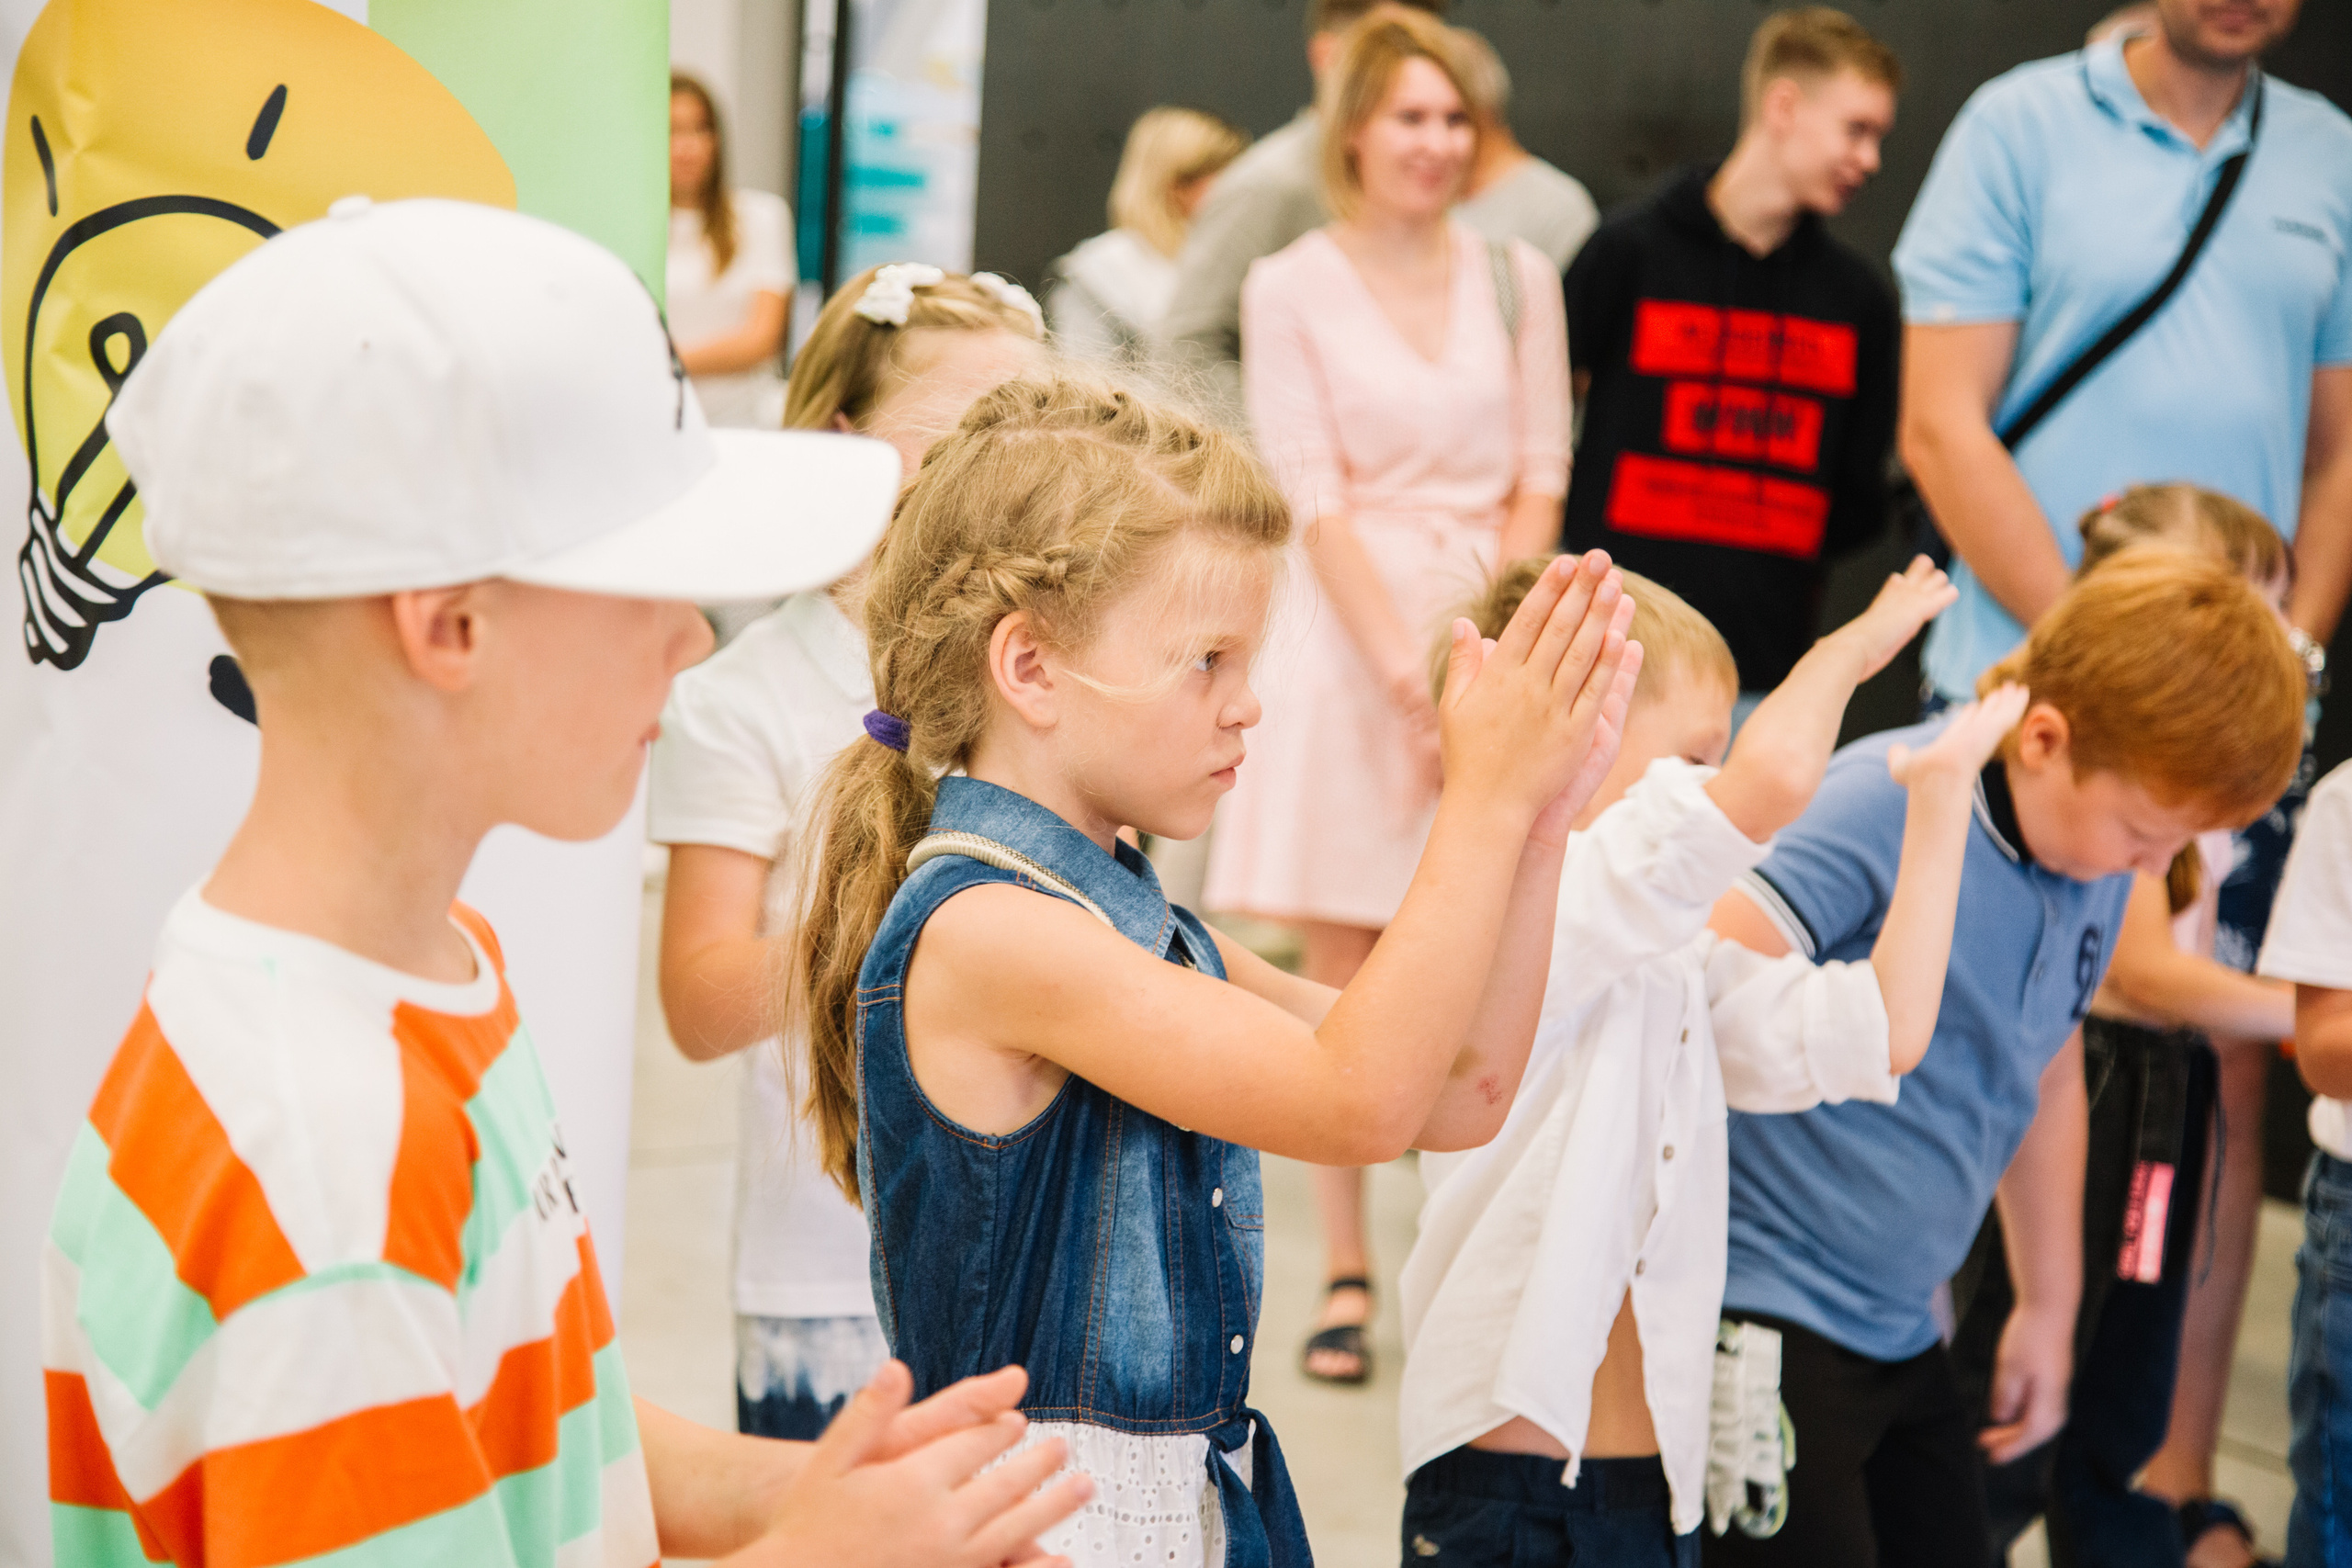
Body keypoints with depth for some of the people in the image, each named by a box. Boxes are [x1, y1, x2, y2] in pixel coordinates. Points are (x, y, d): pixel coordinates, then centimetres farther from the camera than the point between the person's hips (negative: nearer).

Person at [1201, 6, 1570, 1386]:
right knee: (1346, 976, 1)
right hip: (1353, 637, -1)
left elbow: (1542, 479, 5)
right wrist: (1406, 672, -11)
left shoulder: (1518, 276, 8)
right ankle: (1348, 1276, 9)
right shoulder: (1291, 287, 2)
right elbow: (1314, 494, -4)